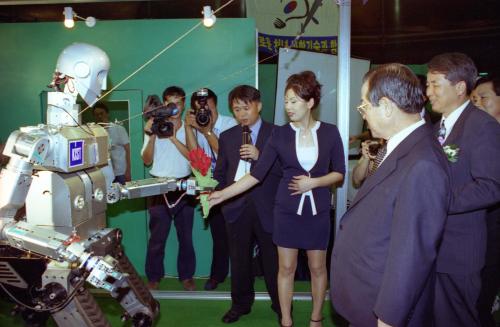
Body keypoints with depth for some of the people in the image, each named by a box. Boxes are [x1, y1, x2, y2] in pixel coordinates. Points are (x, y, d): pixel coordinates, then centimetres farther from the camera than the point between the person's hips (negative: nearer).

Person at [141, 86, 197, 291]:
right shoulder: (155, 127, 3)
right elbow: (147, 160, -2)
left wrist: (174, 137, -17)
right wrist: (152, 136, -14)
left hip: (184, 187, 1)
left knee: (186, 235, 9)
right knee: (157, 237, 3)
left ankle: (186, 276, 23)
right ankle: (153, 277, 18)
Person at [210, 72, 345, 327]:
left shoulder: (329, 132, -5)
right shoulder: (280, 134, -5)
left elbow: (339, 173, 0)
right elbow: (257, 174, -8)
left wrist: (313, 182, -17)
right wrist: (222, 194, -14)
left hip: (318, 211, 0)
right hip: (287, 209, 0)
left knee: (318, 267, 12)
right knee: (286, 268, 9)